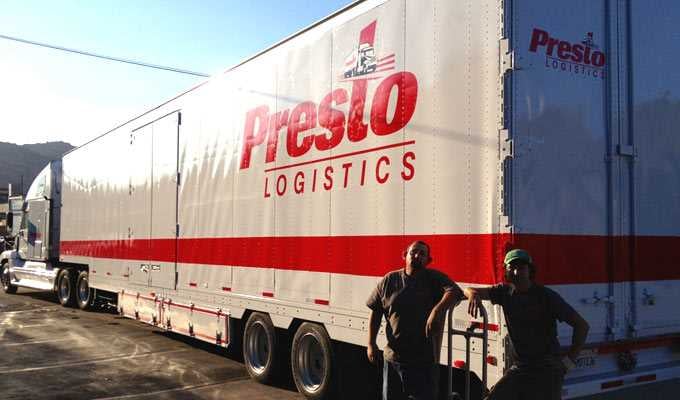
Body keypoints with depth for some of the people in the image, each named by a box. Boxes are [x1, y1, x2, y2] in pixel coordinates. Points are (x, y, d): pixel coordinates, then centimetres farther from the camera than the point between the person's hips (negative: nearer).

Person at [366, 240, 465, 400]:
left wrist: (437, 310, -41)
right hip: (393, 358, 3)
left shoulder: (434, 278, -2)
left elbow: (454, 291, -23)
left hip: (424, 360, -3)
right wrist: (371, 344, 2)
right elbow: (375, 312, 9)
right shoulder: (390, 280, 4)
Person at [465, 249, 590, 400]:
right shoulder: (505, 292, 2)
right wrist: (473, 294, -28)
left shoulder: (548, 296, -11)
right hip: (519, 369, 4)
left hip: (547, 370, -4)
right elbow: (469, 290, -3)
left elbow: (582, 325, -7)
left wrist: (570, 361, -7)